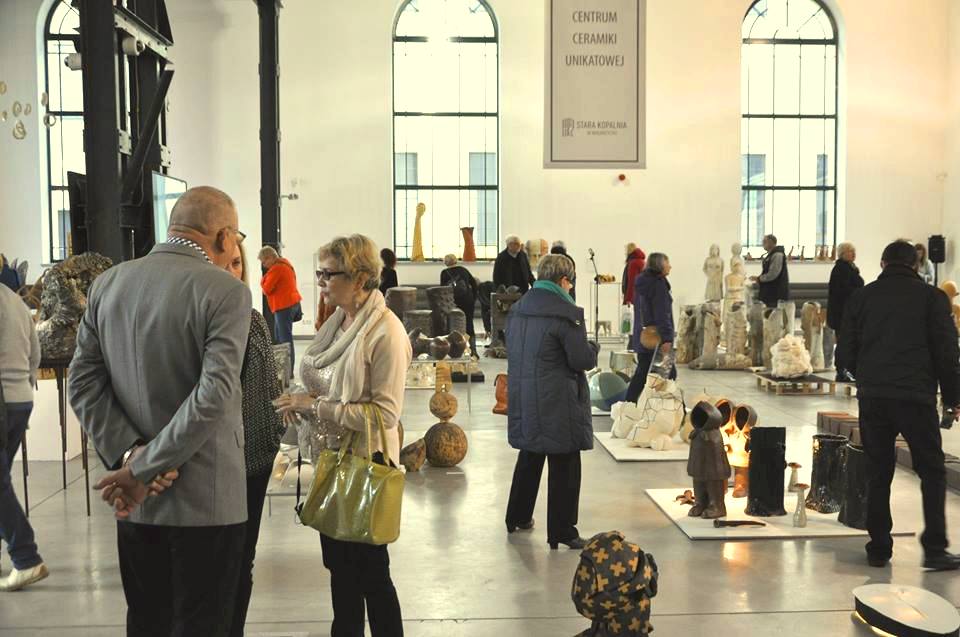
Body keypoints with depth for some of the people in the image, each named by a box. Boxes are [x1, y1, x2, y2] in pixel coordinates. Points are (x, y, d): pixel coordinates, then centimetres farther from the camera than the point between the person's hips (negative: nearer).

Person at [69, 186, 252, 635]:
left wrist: (132, 455, -7)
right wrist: (142, 470, -17)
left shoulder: (106, 284, 4)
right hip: (205, 500, -6)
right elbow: (214, 396, -24)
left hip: (134, 503, 6)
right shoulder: (226, 293, -14)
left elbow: (83, 383, 0)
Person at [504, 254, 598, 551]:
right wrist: (593, 347, 7)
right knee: (564, 466, 4)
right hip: (557, 402, -8)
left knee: (529, 458, 23)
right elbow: (583, 360, -16)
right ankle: (561, 532, 12)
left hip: (522, 400, 8)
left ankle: (518, 517, 36)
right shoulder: (566, 313, -17)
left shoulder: (517, 309, 6)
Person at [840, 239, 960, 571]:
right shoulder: (932, 297, 3)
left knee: (878, 474, 10)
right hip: (916, 397, -2)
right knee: (932, 472, 9)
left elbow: (847, 353, 8)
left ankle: (879, 549, 13)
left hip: (872, 397, 3)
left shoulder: (860, 297, 9)